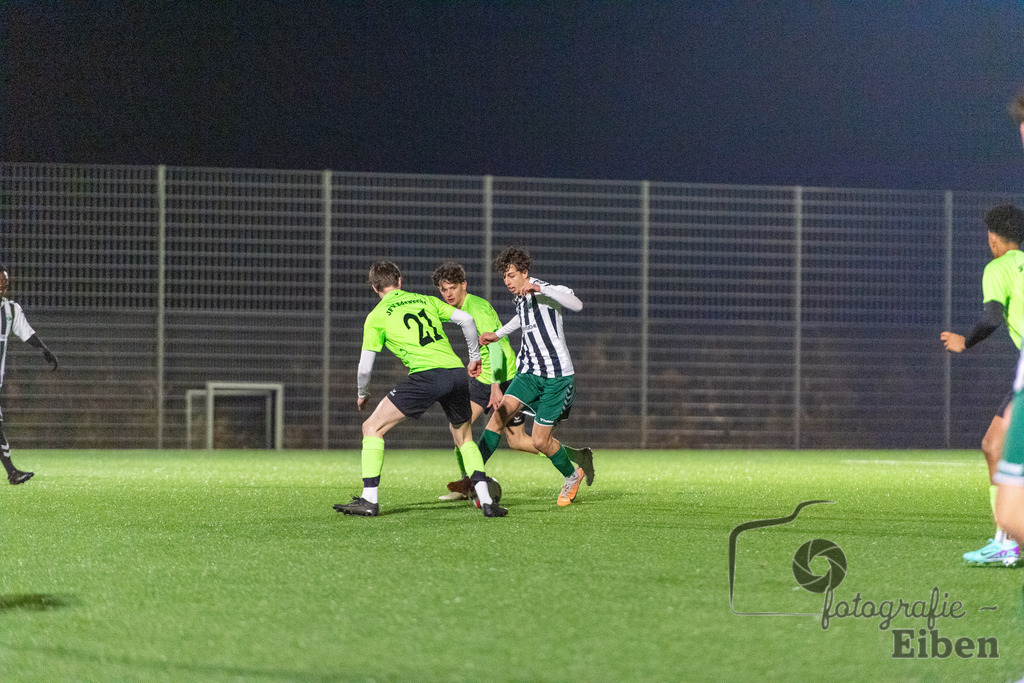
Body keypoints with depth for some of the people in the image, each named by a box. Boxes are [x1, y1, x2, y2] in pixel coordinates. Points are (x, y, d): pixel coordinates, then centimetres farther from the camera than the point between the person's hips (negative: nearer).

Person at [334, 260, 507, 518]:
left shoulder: (376, 316, 11)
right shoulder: (427, 301, 22)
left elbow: (365, 367, 9)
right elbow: (466, 319, 14)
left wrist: (362, 395, 29)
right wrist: (475, 358, 26)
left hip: (426, 376, -5)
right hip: (456, 371, 5)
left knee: (372, 427, 6)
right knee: (465, 440, 25)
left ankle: (369, 500, 0)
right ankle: (486, 501, 10)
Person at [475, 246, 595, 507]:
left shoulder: (547, 292, -15)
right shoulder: (521, 299, 10)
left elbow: (576, 304, -36)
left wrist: (540, 288, -42)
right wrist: (498, 334, 29)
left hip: (557, 375, -6)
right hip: (530, 371, 6)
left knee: (540, 441, -3)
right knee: (500, 413, -16)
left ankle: (572, 475, 26)